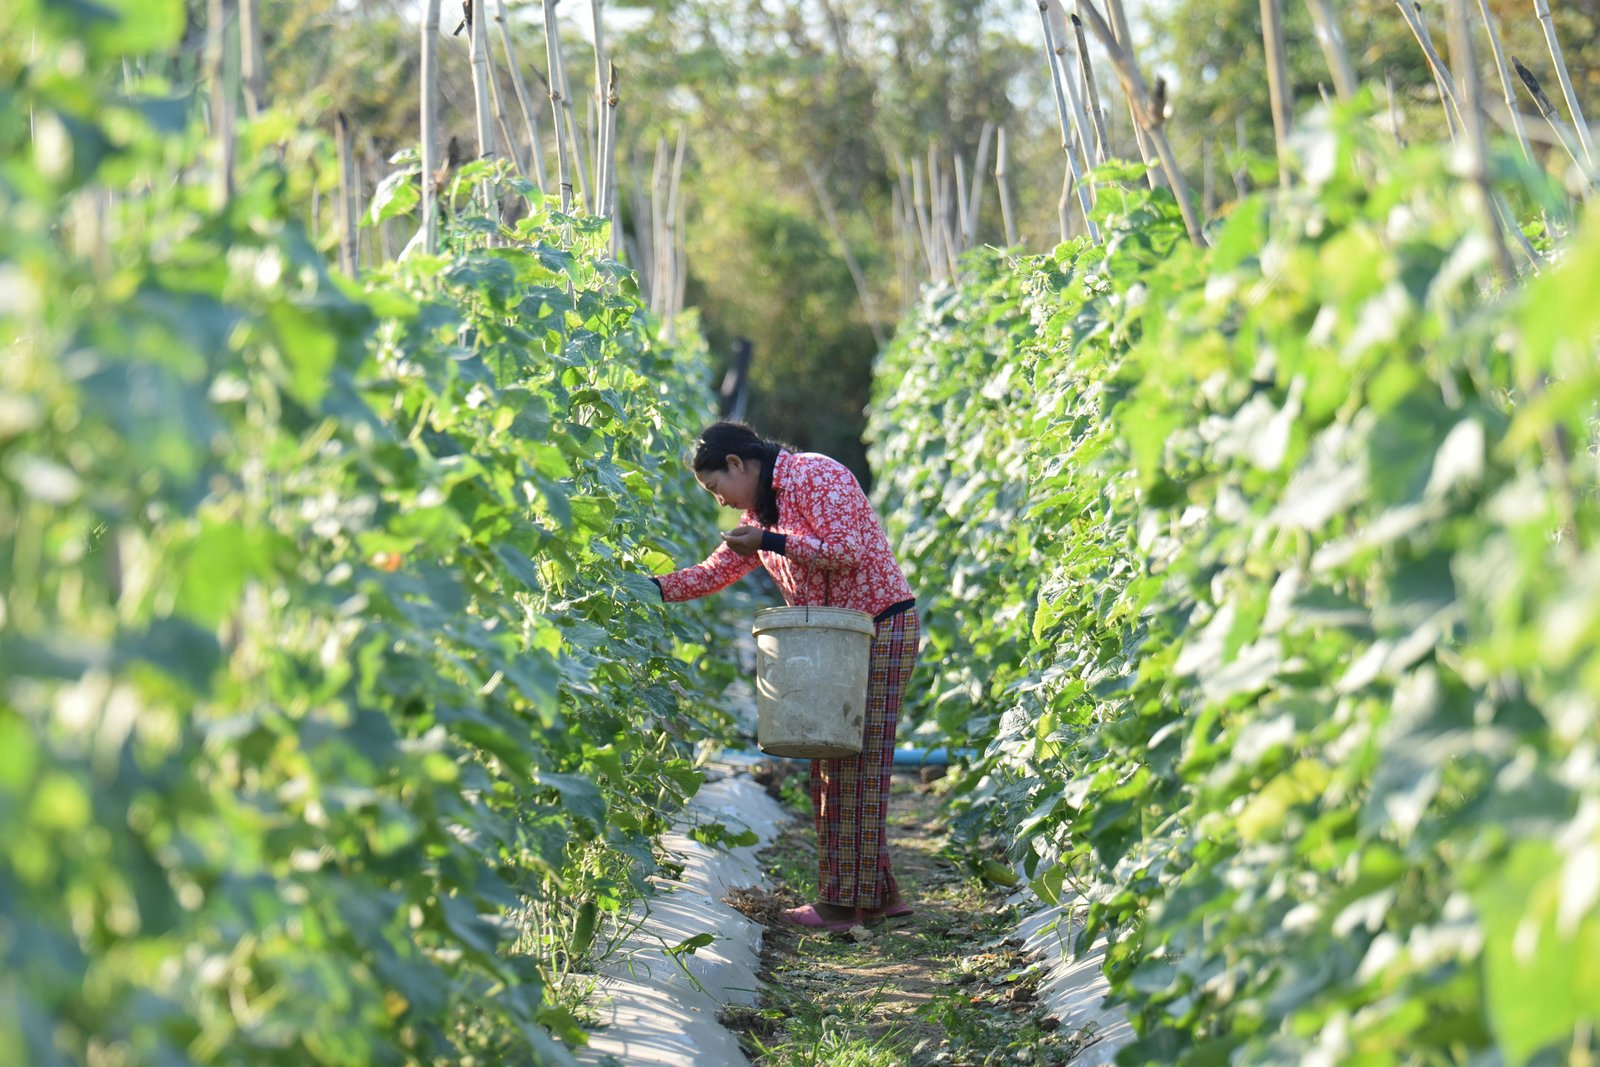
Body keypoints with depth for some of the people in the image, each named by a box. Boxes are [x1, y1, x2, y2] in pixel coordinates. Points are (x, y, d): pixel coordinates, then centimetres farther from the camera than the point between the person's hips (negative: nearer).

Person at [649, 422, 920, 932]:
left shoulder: (815, 476, -13)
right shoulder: (761, 507, 15)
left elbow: (846, 550, -22)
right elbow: (719, 569, 18)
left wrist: (769, 542, -17)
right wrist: (653, 588, 7)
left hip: (880, 629, -10)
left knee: (858, 765, -7)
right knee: (833, 767, 9)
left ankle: (845, 904, -4)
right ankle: (877, 894, 15)